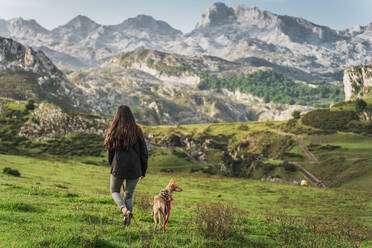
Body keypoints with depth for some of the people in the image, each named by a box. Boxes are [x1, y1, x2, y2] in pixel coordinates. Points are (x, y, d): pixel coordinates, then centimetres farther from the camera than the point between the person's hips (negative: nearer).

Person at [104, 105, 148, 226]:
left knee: (114, 191, 20)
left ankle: (125, 209, -6)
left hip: (118, 168, -1)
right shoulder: (137, 131, -4)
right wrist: (143, 171, 9)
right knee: (129, 194, 18)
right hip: (134, 169, 2)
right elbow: (144, 152, -1)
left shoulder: (114, 131, -8)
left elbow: (110, 152, 0)